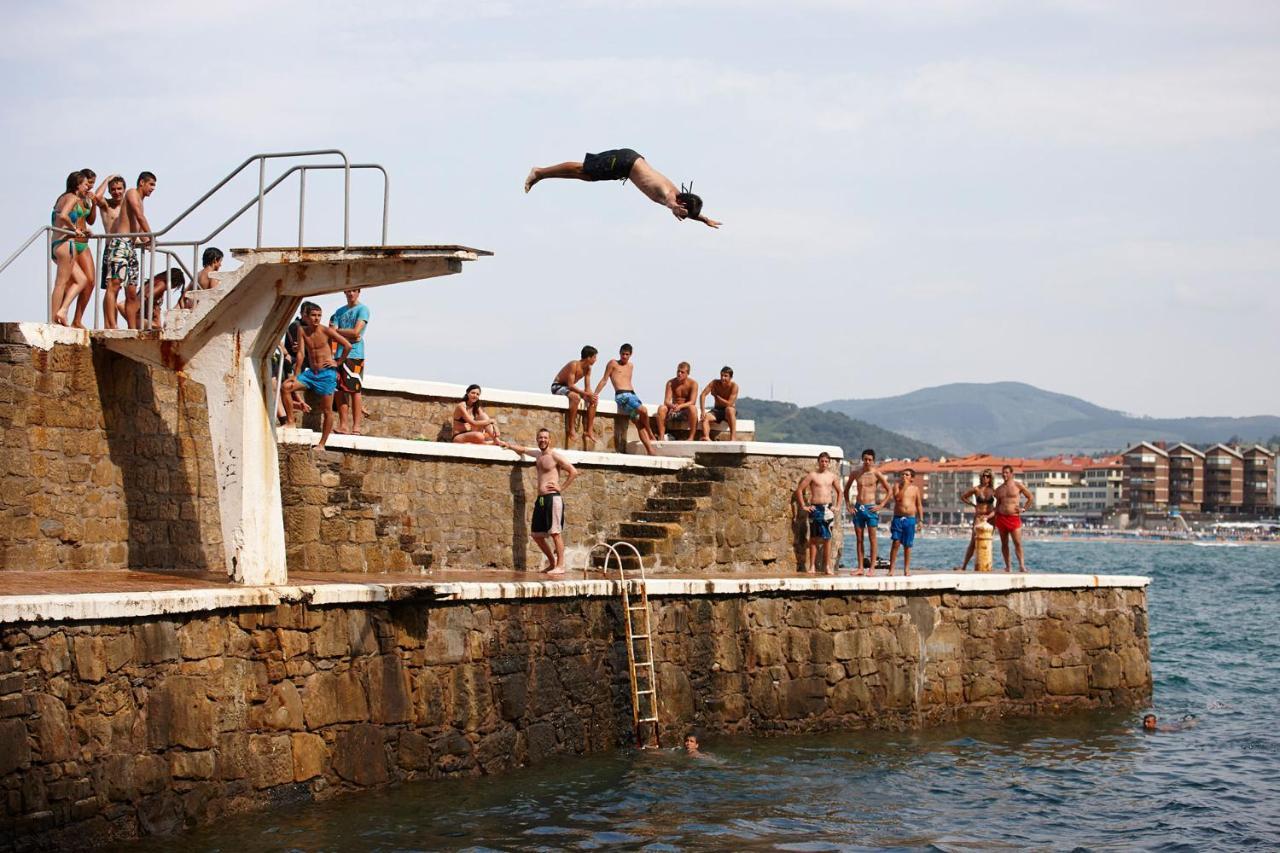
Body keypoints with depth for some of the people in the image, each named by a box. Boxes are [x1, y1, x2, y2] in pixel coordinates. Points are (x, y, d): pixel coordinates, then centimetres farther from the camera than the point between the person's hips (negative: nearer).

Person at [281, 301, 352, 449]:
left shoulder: (326, 331, -9)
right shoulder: (302, 331, 1)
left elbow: (347, 345, -7)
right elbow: (301, 353, -2)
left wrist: (338, 362, -3)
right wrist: (296, 376, -8)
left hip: (327, 373, -4)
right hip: (311, 372, 4)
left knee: (327, 410, 0)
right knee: (286, 387, -14)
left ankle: (322, 444, 6)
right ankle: (290, 421, -3)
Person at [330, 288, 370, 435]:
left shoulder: (363, 309, 0)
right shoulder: (340, 311, 17)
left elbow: (356, 331, -10)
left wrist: (337, 330, 2)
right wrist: (348, 335, -9)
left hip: (355, 354, -6)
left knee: (355, 390, -7)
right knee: (341, 390, 2)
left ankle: (356, 427, -7)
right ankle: (343, 425, 5)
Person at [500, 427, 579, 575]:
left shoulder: (555, 455, -4)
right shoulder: (538, 454, 18)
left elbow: (573, 472, -9)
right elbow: (523, 449, 36)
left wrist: (562, 488, -10)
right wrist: (507, 445, 28)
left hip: (553, 497, -8)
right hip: (540, 499, 8)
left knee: (555, 533, -10)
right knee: (536, 534, 8)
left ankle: (560, 566, -8)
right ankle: (552, 563, 19)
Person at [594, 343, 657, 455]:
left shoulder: (631, 365, 22)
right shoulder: (613, 363, 5)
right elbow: (604, 380, 4)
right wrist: (595, 394, -3)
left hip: (633, 395, 6)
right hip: (621, 395, -6)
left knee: (639, 423, -3)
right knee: (643, 411, -27)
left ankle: (650, 450, -8)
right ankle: (650, 434, -5)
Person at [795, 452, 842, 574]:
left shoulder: (832, 476, 10)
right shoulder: (812, 475, 0)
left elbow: (839, 492, 23)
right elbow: (799, 490, -2)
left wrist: (838, 507, 13)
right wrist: (803, 506, -5)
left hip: (828, 509, 3)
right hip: (815, 508, -3)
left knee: (827, 538, 2)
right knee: (814, 538, -2)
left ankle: (826, 567, 8)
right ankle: (811, 566, 1)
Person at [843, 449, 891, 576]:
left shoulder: (876, 473, -3)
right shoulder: (855, 474, 7)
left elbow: (889, 490, -1)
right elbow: (846, 490, 19)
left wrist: (880, 505, -6)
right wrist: (848, 506, 10)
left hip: (871, 508, -4)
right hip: (858, 508, 4)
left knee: (872, 538, -3)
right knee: (859, 539, 5)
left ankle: (872, 568, -3)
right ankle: (860, 568, 9)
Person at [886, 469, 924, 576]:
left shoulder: (915, 489, 8)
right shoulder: (898, 487, 6)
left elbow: (919, 505, 10)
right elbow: (897, 498, -13)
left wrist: (921, 519, 4)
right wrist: (904, 486, -11)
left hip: (910, 519, 1)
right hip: (898, 518, -1)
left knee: (907, 545, 4)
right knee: (896, 542, -9)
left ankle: (907, 569, 10)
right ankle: (891, 568, -9)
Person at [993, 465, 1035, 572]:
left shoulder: (1018, 486, 2)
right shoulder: (999, 489, 12)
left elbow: (1031, 497, 9)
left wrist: (1024, 509, -1)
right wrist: (993, 521, 10)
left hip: (1014, 518, -4)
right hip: (1001, 518, 4)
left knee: (1018, 543, -12)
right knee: (1004, 543, 4)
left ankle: (1021, 565, -11)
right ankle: (1008, 566, 9)